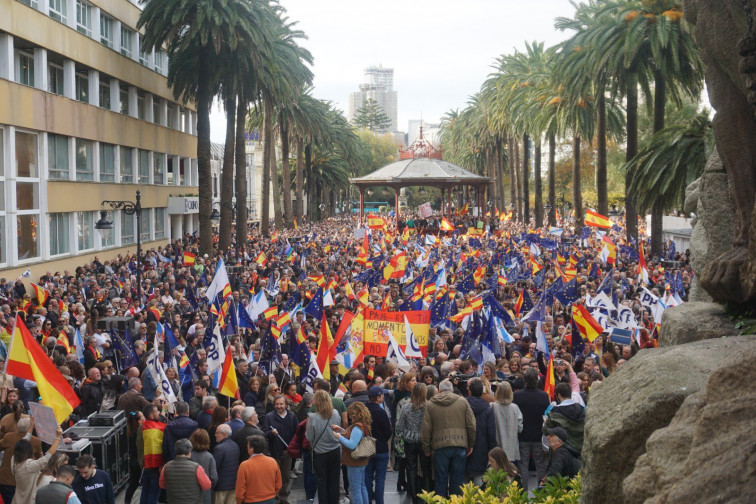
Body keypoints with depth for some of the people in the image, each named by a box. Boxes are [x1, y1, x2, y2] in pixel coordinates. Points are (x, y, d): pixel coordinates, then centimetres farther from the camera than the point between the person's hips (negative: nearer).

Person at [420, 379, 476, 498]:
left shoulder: (430, 404, 4)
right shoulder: (463, 401, 4)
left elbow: (425, 430, 3)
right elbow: (471, 426, 3)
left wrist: (426, 449, 11)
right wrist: (471, 444, 12)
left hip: (440, 446, 0)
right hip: (460, 445, 1)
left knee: (441, 480, 7)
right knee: (457, 480, 8)